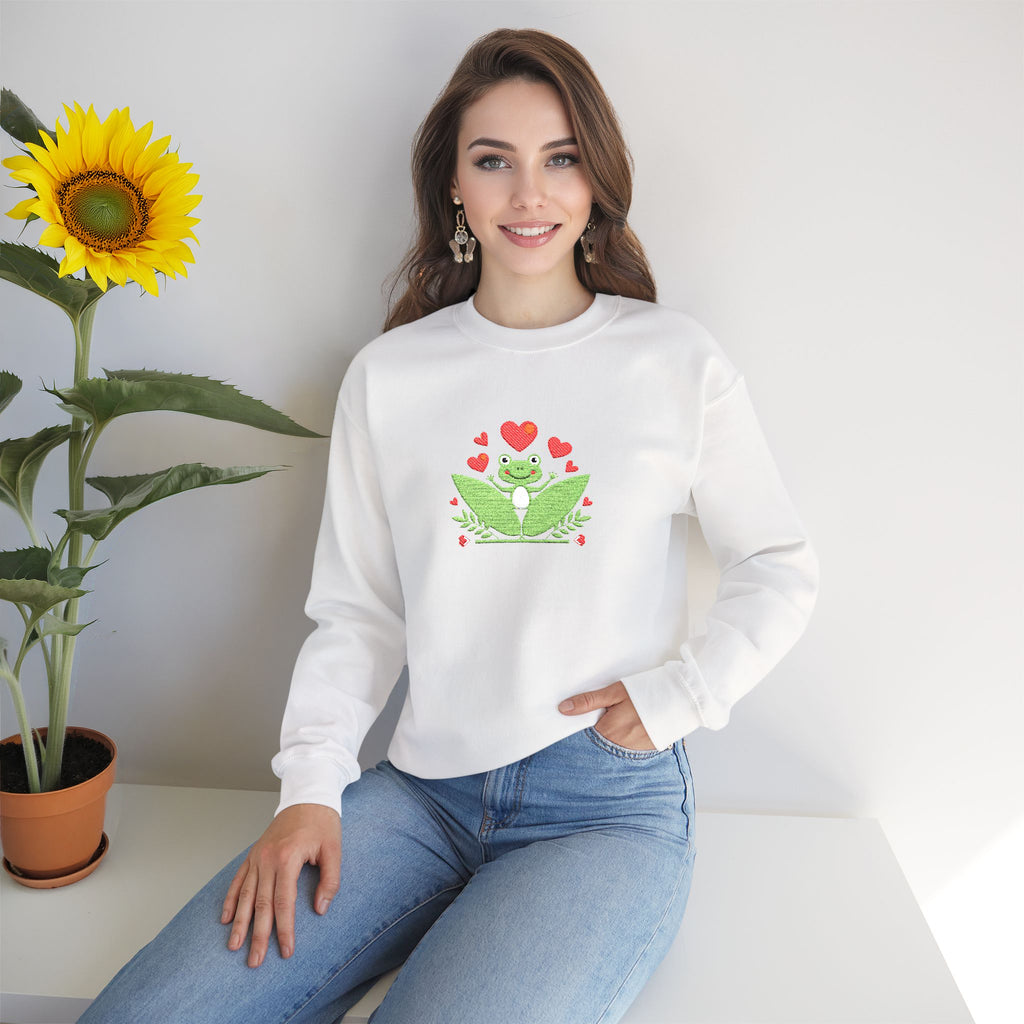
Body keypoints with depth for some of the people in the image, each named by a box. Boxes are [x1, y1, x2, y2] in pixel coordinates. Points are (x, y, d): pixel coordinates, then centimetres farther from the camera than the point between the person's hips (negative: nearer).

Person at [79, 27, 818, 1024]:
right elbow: (356, 611, 7)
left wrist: (677, 694, -5)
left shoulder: (677, 362, 0)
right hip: (423, 791, 2)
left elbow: (782, 567, 7)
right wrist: (310, 788, -3)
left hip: (610, 805, -1)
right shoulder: (388, 376, 6)